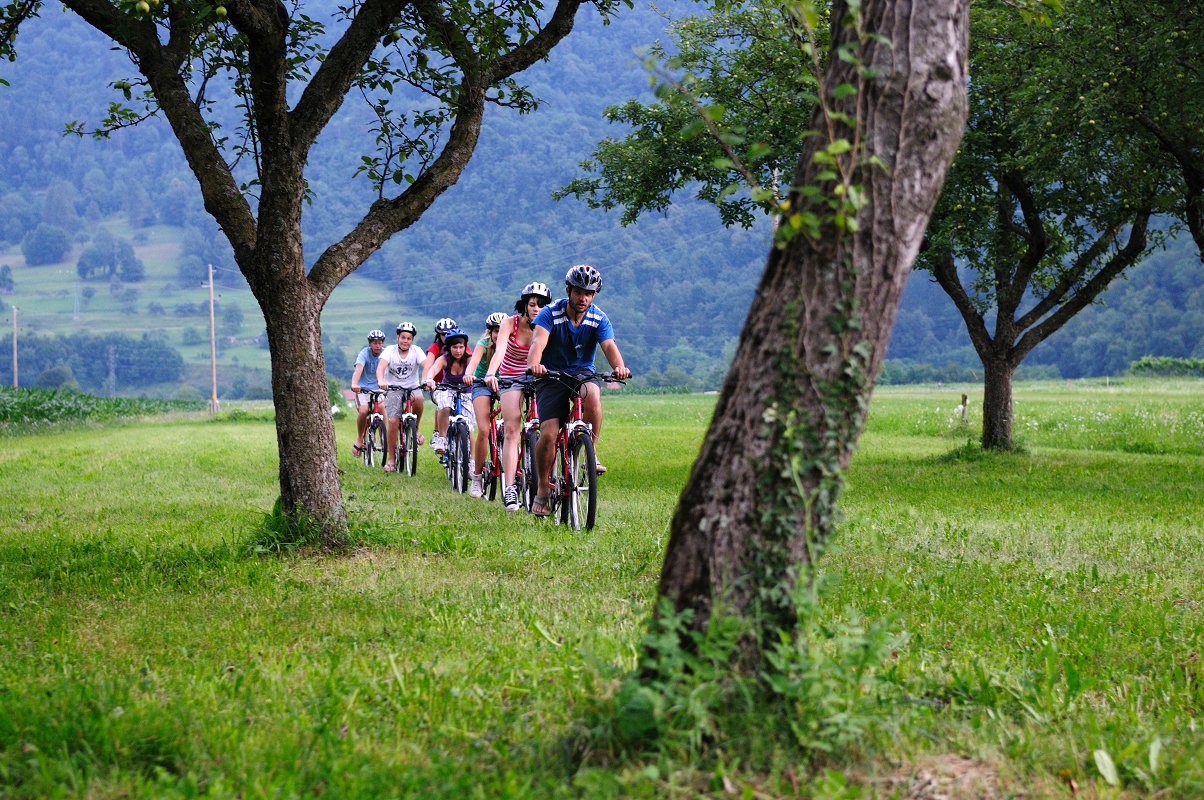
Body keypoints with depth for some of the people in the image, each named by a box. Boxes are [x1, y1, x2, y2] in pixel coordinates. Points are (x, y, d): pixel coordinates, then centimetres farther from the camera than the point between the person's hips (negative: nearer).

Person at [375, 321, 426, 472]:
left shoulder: (416, 351, -5)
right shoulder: (390, 350, -7)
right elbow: (381, 366, -24)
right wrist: (380, 381, -45)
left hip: (412, 387, 1)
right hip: (393, 389, -1)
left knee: (418, 398, -35)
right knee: (393, 422, -15)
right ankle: (391, 459, -2)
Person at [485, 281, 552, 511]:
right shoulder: (510, 323, -16)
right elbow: (500, 350, -29)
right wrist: (490, 374, -46)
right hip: (510, 378, -2)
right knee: (511, 429, -15)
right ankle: (509, 488, -19)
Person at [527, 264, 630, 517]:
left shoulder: (599, 319, -7)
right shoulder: (550, 314, -13)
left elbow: (609, 346, -21)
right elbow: (538, 342, -29)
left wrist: (619, 366, -44)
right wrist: (534, 364, -51)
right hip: (552, 376, -1)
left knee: (592, 394, -36)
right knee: (548, 434, -16)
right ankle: (543, 489, 3)